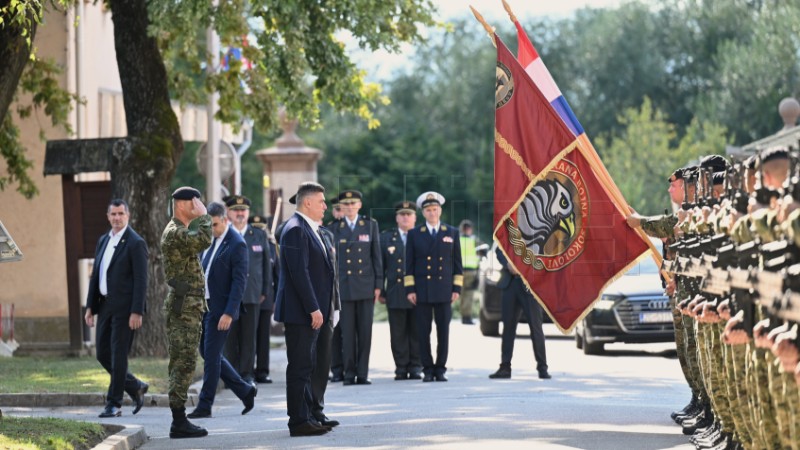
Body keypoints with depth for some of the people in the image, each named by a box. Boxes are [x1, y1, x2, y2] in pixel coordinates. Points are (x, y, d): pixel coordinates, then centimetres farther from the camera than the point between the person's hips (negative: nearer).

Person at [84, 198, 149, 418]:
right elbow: (95, 275, 17)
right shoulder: (103, 241, 14)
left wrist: (137, 312, -19)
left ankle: (114, 404, 2)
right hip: (105, 305, 8)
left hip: (124, 307, -8)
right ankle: (136, 387, 25)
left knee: (118, 355, -5)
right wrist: (90, 306, 12)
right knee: (103, 354, 10)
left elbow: (141, 280, -13)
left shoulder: (136, 243, -8)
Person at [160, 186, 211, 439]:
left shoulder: (183, 231, 19)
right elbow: (204, 240, -32)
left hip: (190, 307, 10)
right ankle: (179, 423, -10)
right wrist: (203, 216, -17)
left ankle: (180, 421, 12)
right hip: (183, 307, -10)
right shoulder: (174, 233, -14)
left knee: (183, 365, 10)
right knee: (183, 364, -10)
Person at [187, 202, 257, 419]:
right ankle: (245, 391, 24)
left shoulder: (237, 244, -14)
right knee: (208, 353, 12)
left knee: (211, 355, -4)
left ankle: (205, 405, 3)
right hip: (204, 304, 8)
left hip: (220, 309, -8)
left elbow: (239, 281, -16)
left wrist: (229, 313, -21)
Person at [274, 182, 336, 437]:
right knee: (299, 367, -7)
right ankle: (299, 422, -5)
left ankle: (306, 417, 19)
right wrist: (313, 309, -22)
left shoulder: (308, 229, 18)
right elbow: (299, 273, -21)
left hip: (310, 311, 10)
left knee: (306, 366, 14)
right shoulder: (296, 230, -15)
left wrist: (318, 307, 18)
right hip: (300, 311, -10)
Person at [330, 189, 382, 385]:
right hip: (344, 286, 0)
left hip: (366, 286, 0)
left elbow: (376, 255, 6)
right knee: (347, 332, -1)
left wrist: (378, 284, 1)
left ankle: (362, 374, 5)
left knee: (365, 331, 0)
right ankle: (349, 373, 5)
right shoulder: (334, 228, 6)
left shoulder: (370, 225, 7)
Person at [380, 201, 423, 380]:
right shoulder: (386, 238, 11)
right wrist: (380, 291, 4)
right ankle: (401, 367, 6)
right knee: (398, 333, 1)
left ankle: (416, 367, 7)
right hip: (395, 294, 1)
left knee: (417, 332, 1)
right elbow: (380, 266, 10)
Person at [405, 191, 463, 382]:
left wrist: (457, 288, 2)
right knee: (424, 332, -1)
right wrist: (410, 289, -2)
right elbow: (409, 264, 6)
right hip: (422, 291, 0)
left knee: (443, 331, 0)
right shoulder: (414, 234, 7)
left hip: (444, 291, 0)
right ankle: (428, 369, 5)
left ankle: (440, 369, 6)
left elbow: (457, 263, 9)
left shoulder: (452, 233, 10)